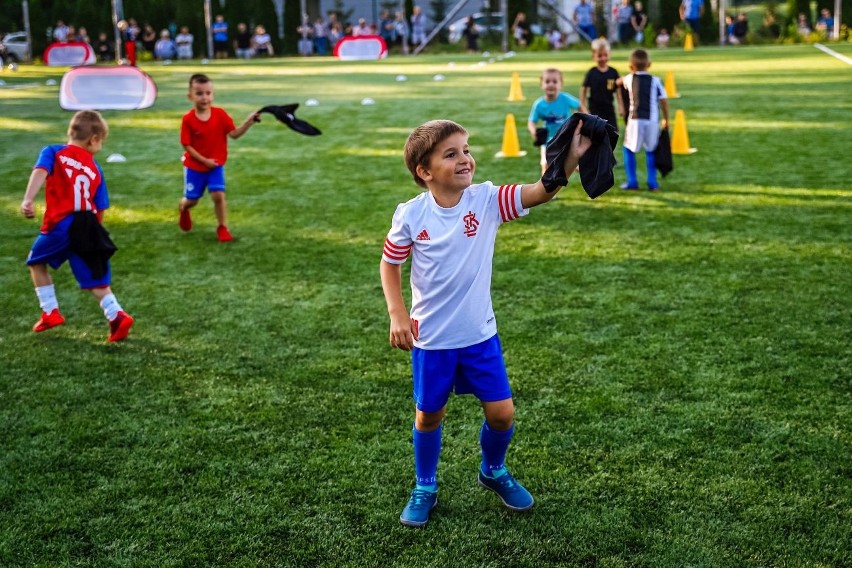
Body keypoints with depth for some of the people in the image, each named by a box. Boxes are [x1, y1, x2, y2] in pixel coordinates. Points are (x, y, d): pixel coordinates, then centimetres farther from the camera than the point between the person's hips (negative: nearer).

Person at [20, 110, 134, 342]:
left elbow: (40, 172, -16)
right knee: (96, 280, 11)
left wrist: (28, 200, -27)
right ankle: (117, 315, -5)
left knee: (36, 262, 25)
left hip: (60, 226, -2)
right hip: (87, 228, 2)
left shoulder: (53, 152, 6)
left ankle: (50, 312, 23)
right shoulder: (95, 169, 15)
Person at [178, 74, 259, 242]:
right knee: (191, 199, 12)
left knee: (218, 195, -13)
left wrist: (248, 122, -27)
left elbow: (234, 134, -12)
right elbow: (187, 146, -14)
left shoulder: (220, 114, -10)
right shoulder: (188, 119, -17)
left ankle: (223, 228, 4)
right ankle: (183, 209, 50)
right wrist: (205, 160, -20)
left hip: (216, 165, 1)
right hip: (194, 167, -1)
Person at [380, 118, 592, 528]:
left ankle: (493, 471, 35)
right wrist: (397, 314, -8)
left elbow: (540, 192, -27)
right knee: (429, 415, 12)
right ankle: (424, 489, 36)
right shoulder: (411, 214, -13)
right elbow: (389, 263, 1)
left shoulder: (487, 199, -13)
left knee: (501, 412, 4)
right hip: (430, 338, -1)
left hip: (480, 334, 1)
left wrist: (571, 159, -44)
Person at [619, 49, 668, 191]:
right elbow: (664, 102, -1)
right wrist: (666, 119, 12)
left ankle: (632, 182, 8)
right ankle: (652, 182, 11)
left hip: (635, 120, -1)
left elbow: (621, 81, 28)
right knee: (650, 151, 15)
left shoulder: (629, 79, 3)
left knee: (629, 149, 13)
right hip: (652, 121, 1)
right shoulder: (655, 80, 1)